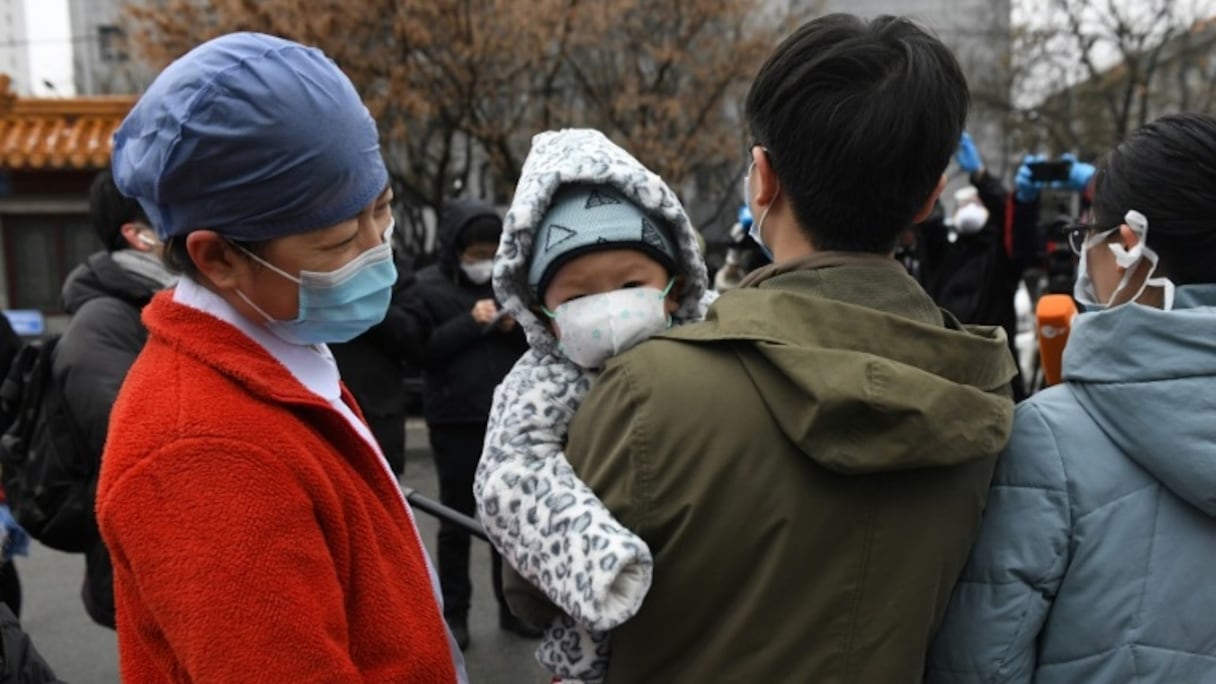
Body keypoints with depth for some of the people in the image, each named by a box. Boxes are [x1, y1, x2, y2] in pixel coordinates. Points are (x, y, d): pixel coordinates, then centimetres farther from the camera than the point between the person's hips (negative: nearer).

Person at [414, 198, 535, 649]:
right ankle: (454, 612, 22)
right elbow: (422, 349, -13)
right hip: (455, 421, -3)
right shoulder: (427, 286, -4)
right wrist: (470, 322, -20)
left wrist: (515, 326, -12)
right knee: (456, 518, 10)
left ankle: (513, 605, 26)